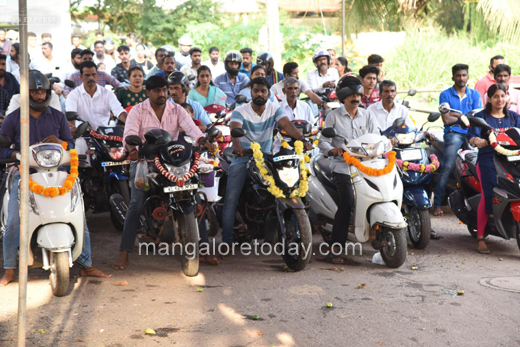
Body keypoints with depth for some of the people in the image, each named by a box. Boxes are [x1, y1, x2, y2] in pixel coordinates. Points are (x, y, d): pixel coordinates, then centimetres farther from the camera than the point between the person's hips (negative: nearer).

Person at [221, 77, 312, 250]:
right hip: (242, 159, -3)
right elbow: (235, 128, -26)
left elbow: (286, 124, -14)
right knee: (231, 199, -12)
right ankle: (226, 241, -9)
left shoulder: (274, 108, 2)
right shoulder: (240, 111, -6)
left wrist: (303, 140, -32)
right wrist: (237, 145, -49)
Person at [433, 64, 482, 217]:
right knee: (447, 167, -19)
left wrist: (456, 115, -5)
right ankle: (437, 203, -16)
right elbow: (446, 118, -2)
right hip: (453, 133, -3)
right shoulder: (446, 95, 10)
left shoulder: (475, 94, 17)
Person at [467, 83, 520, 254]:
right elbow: (471, 136, -5)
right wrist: (477, 141, -28)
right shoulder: (481, 116, 6)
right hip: (488, 160, -4)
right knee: (488, 196, -15)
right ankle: (480, 238, -8)